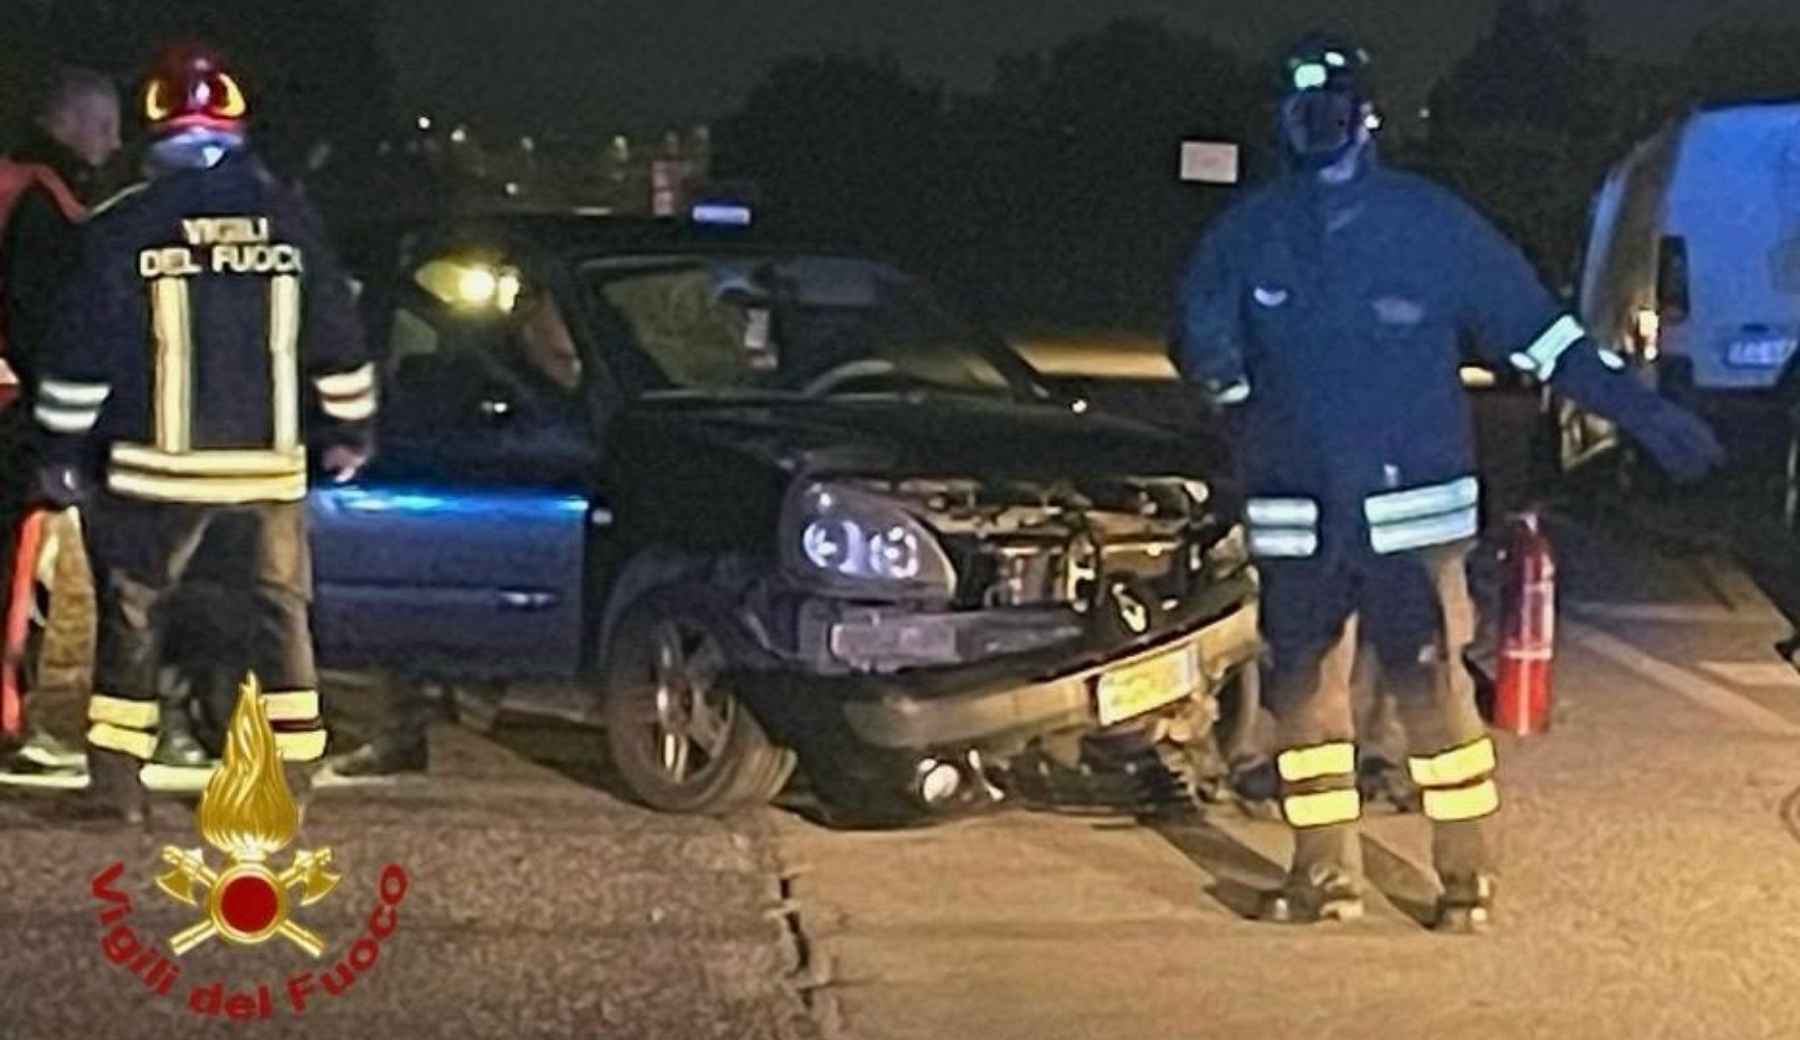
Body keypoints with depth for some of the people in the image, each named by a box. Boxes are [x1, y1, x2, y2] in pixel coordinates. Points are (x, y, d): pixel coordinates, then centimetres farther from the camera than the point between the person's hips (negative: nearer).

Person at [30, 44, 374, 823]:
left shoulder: (122, 226, -6)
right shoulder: (289, 219, 3)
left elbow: (81, 355, -6)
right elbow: (338, 342, 8)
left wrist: (61, 454, 3)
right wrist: (348, 432, 20)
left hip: (155, 467, -2)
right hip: (269, 465, 2)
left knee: (132, 610, 10)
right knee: (279, 610, 9)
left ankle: (116, 774, 10)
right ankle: (290, 774, 6)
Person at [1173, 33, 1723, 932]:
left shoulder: (1432, 225, -1)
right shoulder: (1247, 234, 5)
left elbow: (1538, 332, 2)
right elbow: (1201, 336, 6)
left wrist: (1645, 415, -1)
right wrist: (1215, 364, -19)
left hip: (1411, 510, -3)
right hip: (1296, 515, 3)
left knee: (1433, 690, -5)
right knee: (1303, 690, 7)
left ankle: (1468, 877, 5)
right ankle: (1325, 875, 18)